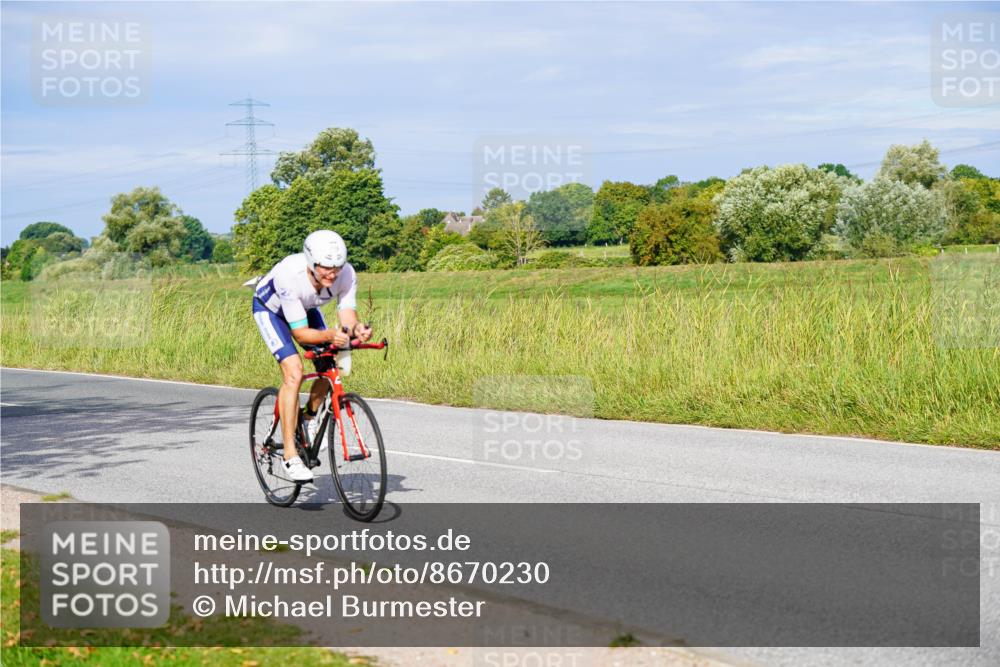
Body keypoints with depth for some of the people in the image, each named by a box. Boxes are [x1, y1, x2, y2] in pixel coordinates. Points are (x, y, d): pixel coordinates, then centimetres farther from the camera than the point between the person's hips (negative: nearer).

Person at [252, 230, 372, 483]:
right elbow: (300, 332, -37)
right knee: (293, 372, -22)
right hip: (270, 307, -5)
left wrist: (357, 330, -52)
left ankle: (310, 417, 21)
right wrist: (330, 335, -54)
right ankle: (290, 456, -18)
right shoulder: (290, 275, -41)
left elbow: (347, 317, -30)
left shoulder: (347, 274, -30)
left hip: (305, 307, 5)